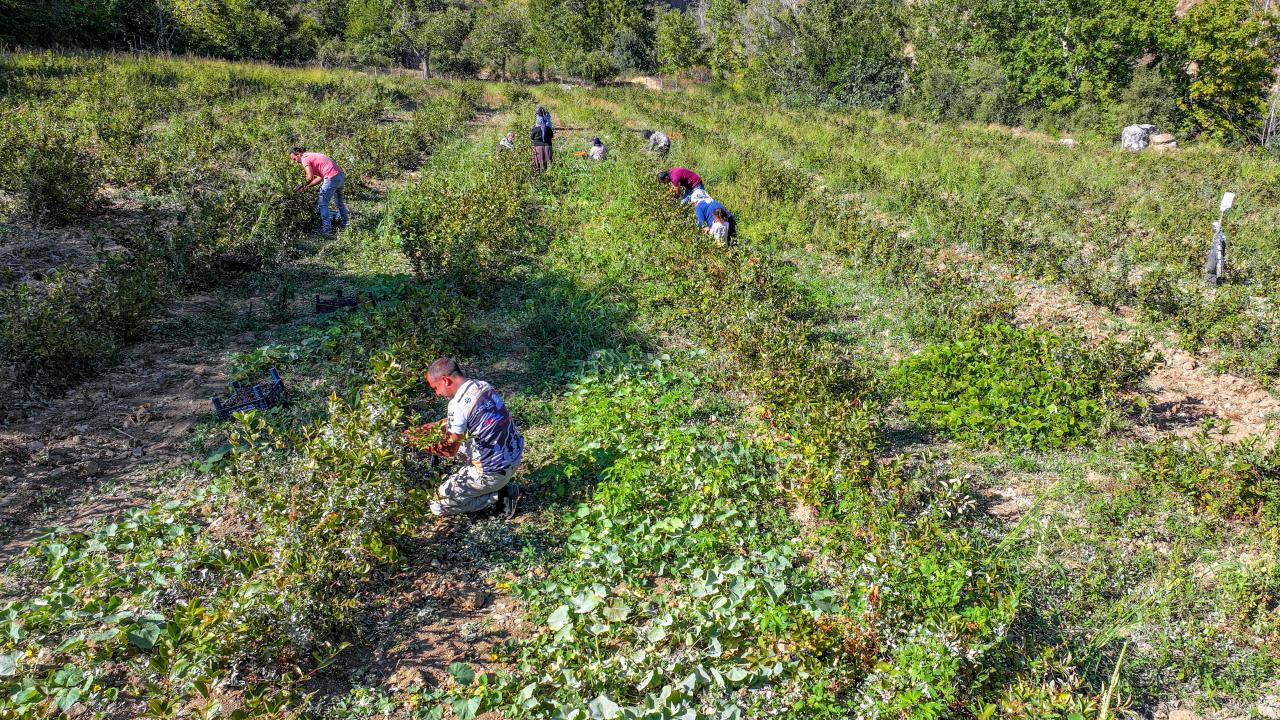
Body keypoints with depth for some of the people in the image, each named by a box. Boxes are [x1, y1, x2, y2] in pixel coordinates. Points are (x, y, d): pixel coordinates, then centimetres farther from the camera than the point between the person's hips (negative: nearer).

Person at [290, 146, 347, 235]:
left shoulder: (305, 159, -1)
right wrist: (306, 187, 18)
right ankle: (343, 224, 35)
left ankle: (327, 230, -3)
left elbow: (310, 177, -14)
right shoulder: (313, 156, 26)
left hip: (332, 178, -9)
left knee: (323, 204, -1)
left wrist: (302, 185, 4)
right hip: (341, 175, 9)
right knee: (339, 202, 24)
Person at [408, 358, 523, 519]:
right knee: (457, 439, 28)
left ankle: (498, 496, 2)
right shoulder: (483, 385, 3)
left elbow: (450, 451, -10)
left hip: (493, 472, -8)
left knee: (438, 505, 4)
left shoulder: (459, 404, -22)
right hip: (516, 456, 8)